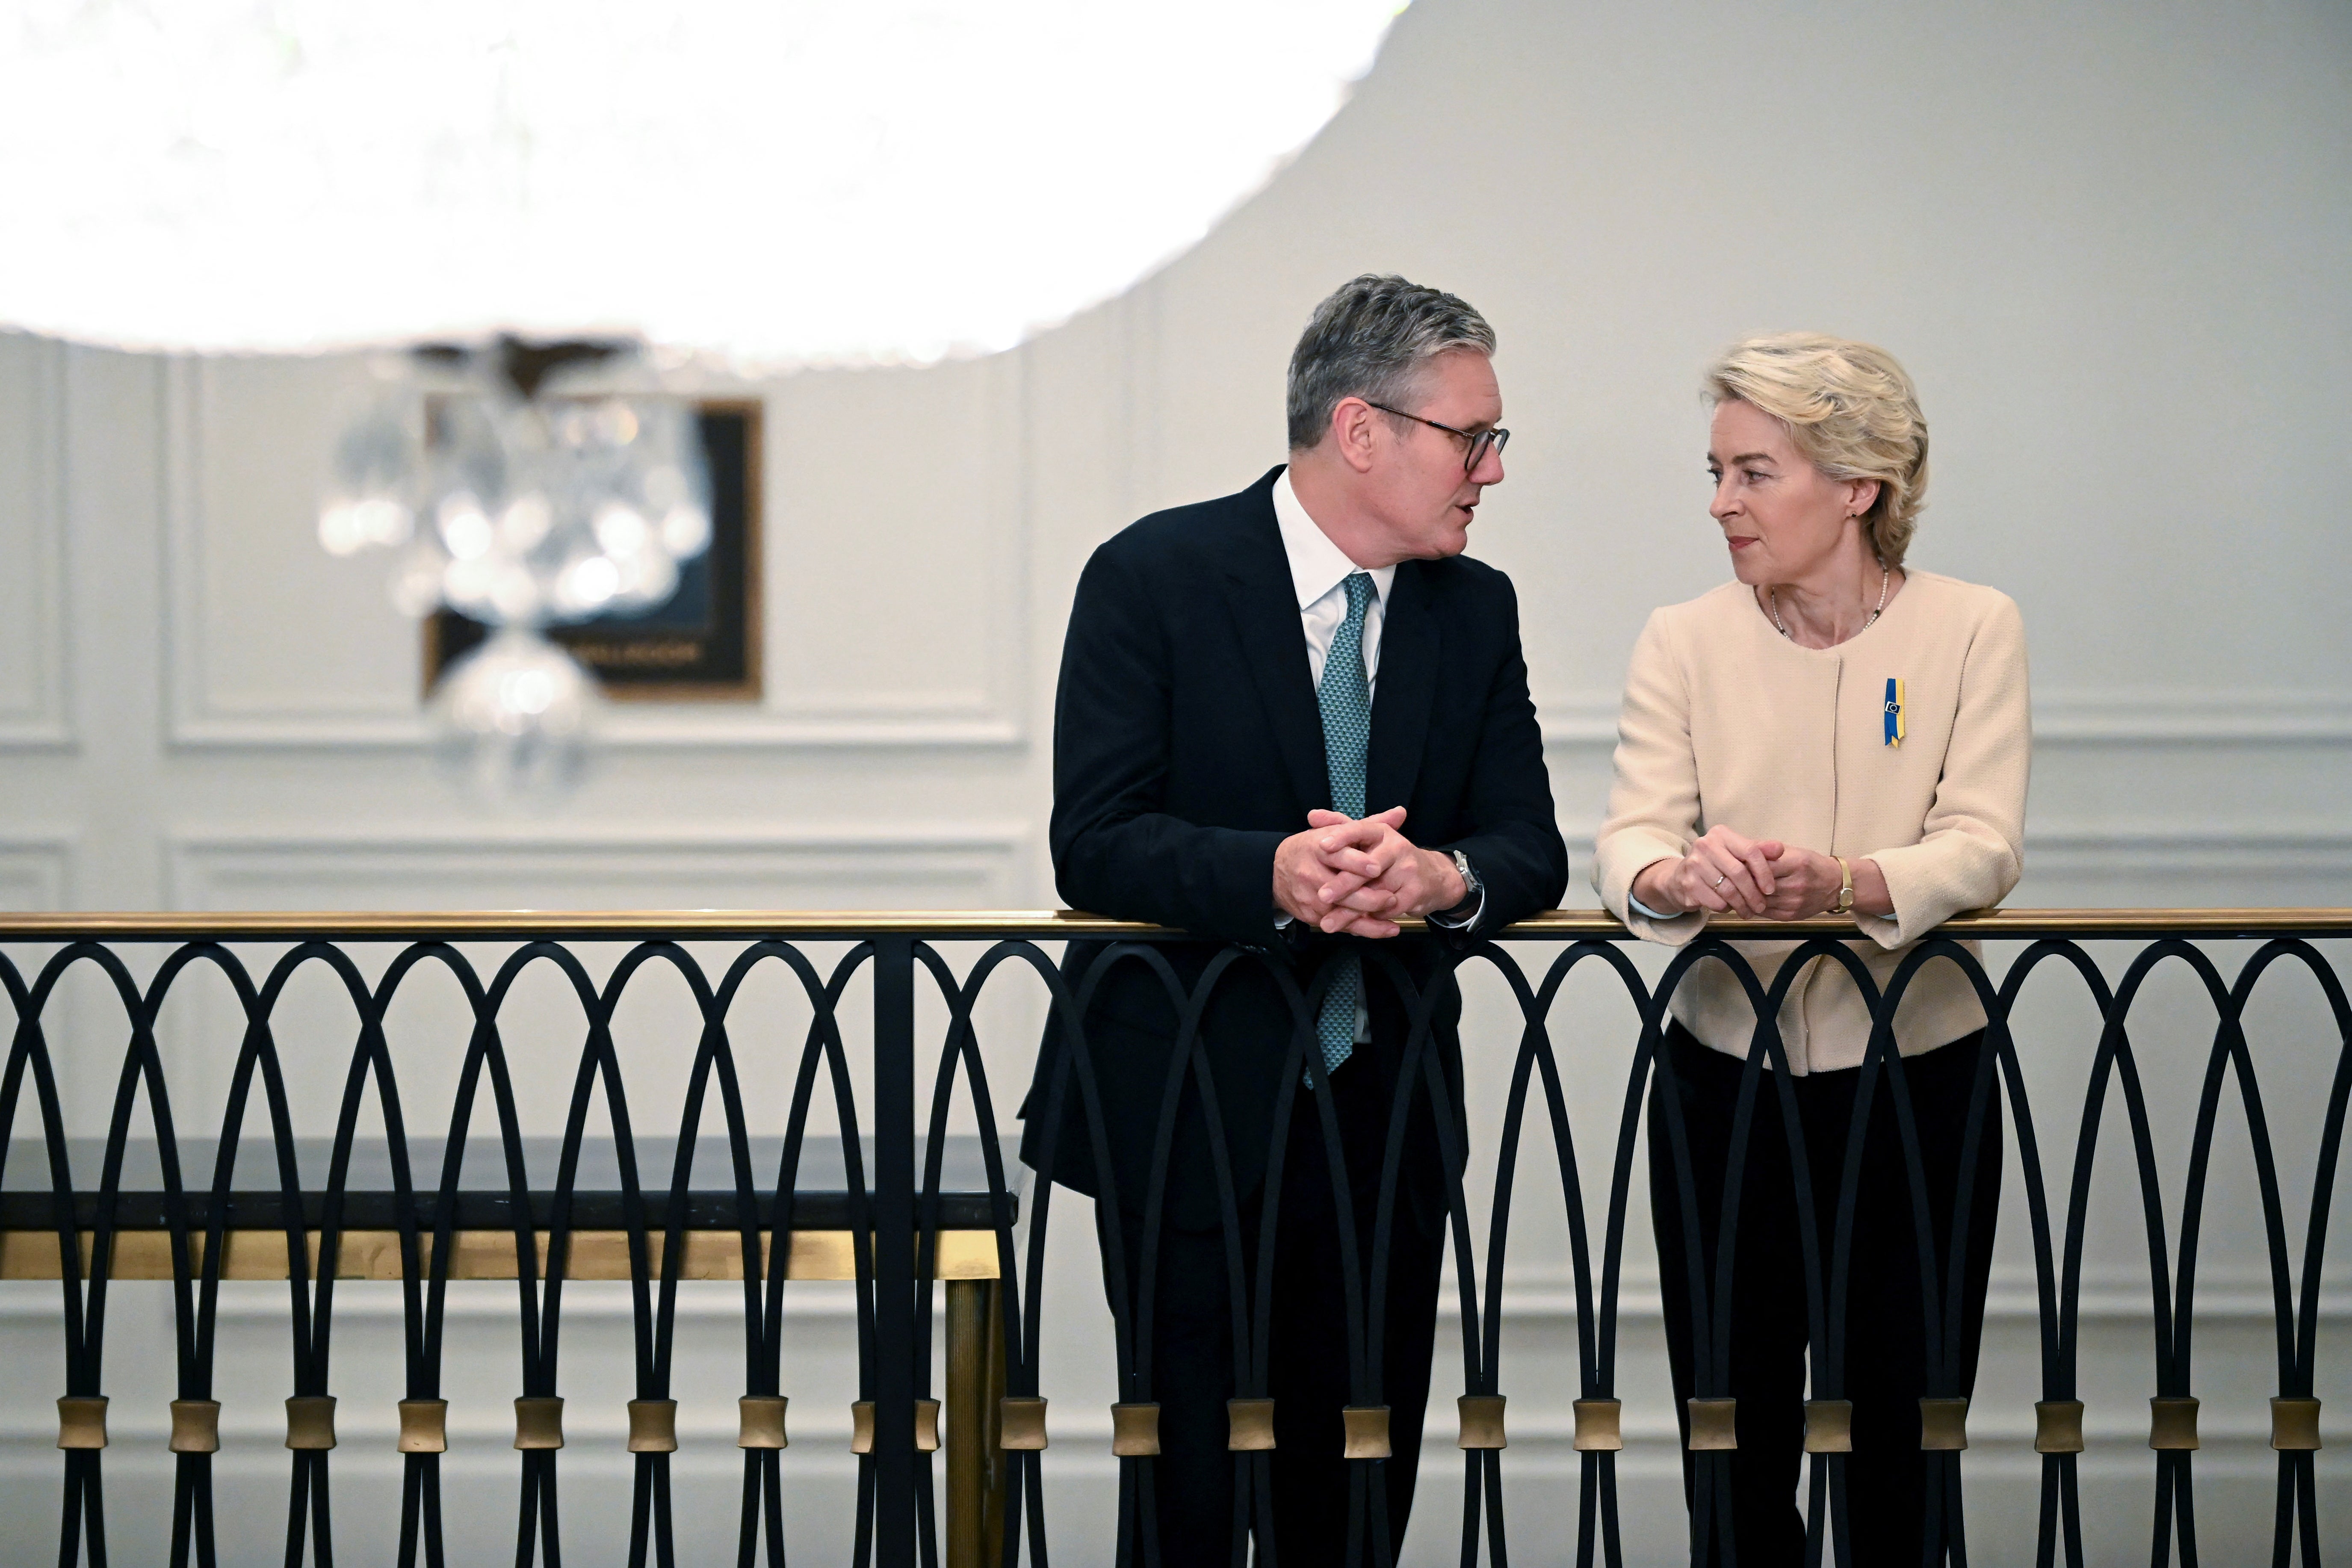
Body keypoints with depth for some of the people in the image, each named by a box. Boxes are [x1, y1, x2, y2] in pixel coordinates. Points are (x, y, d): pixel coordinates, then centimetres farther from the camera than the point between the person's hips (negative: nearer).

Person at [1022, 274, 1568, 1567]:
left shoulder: (1475, 610, 8)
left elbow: (1530, 847, 2)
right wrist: (1274, 876, -32)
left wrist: (1444, 877, -23)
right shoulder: (1154, 577, -7)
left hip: (1385, 1118, 4)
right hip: (1192, 1115, -4)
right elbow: (1094, 843, -14)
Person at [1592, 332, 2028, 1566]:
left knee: (1899, 1453, 2)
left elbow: (1981, 847, -12)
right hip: (1724, 1081, 1)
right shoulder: (1683, 643, 4)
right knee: (1734, 1444, 3)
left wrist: (1839, 883, -33)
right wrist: (1679, 875, -33)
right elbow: (1627, 840, -8)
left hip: (1915, 1081, -1)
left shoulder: (1970, 630, -1)